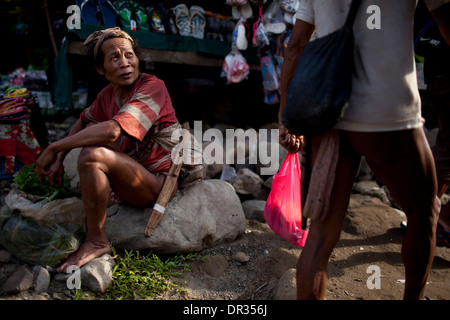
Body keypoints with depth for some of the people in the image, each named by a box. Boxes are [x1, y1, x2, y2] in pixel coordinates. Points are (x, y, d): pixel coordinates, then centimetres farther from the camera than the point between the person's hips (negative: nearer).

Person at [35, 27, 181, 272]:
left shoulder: (152, 86, -20)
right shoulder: (108, 94, 5)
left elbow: (112, 131, -33)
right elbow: (83, 122, 24)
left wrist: (53, 148, -23)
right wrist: (60, 159, 10)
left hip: (160, 182, -8)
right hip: (136, 170, 9)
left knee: (92, 156, -28)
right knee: (91, 130, 17)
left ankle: (96, 241, -11)